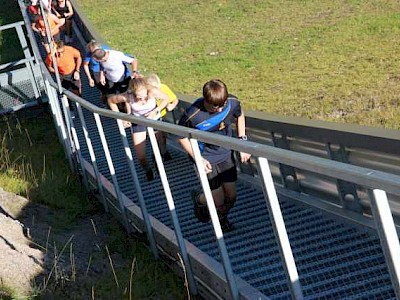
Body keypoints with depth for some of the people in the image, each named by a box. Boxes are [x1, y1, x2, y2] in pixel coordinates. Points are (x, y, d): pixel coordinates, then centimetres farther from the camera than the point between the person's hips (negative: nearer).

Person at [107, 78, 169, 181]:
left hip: (154, 119, 0)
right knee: (141, 157, -3)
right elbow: (110, 100, -11)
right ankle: (147, 170, 30)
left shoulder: (152, 91, -34)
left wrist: (155, 111, -25)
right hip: (137, 122, 0)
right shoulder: (127, 97, -31)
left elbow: (166, 98, -14)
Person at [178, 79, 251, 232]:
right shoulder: (193, 115, -30)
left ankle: (222, 218, 44)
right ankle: (198, 199, 35)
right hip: (207, 161, -4)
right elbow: (181, 136, -12)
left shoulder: (233, 102, -18)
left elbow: (240, 116, 7)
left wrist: (242, 140, 2)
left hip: (226, 156, 4)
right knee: (218, 200, 0)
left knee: (231, 196, 11)